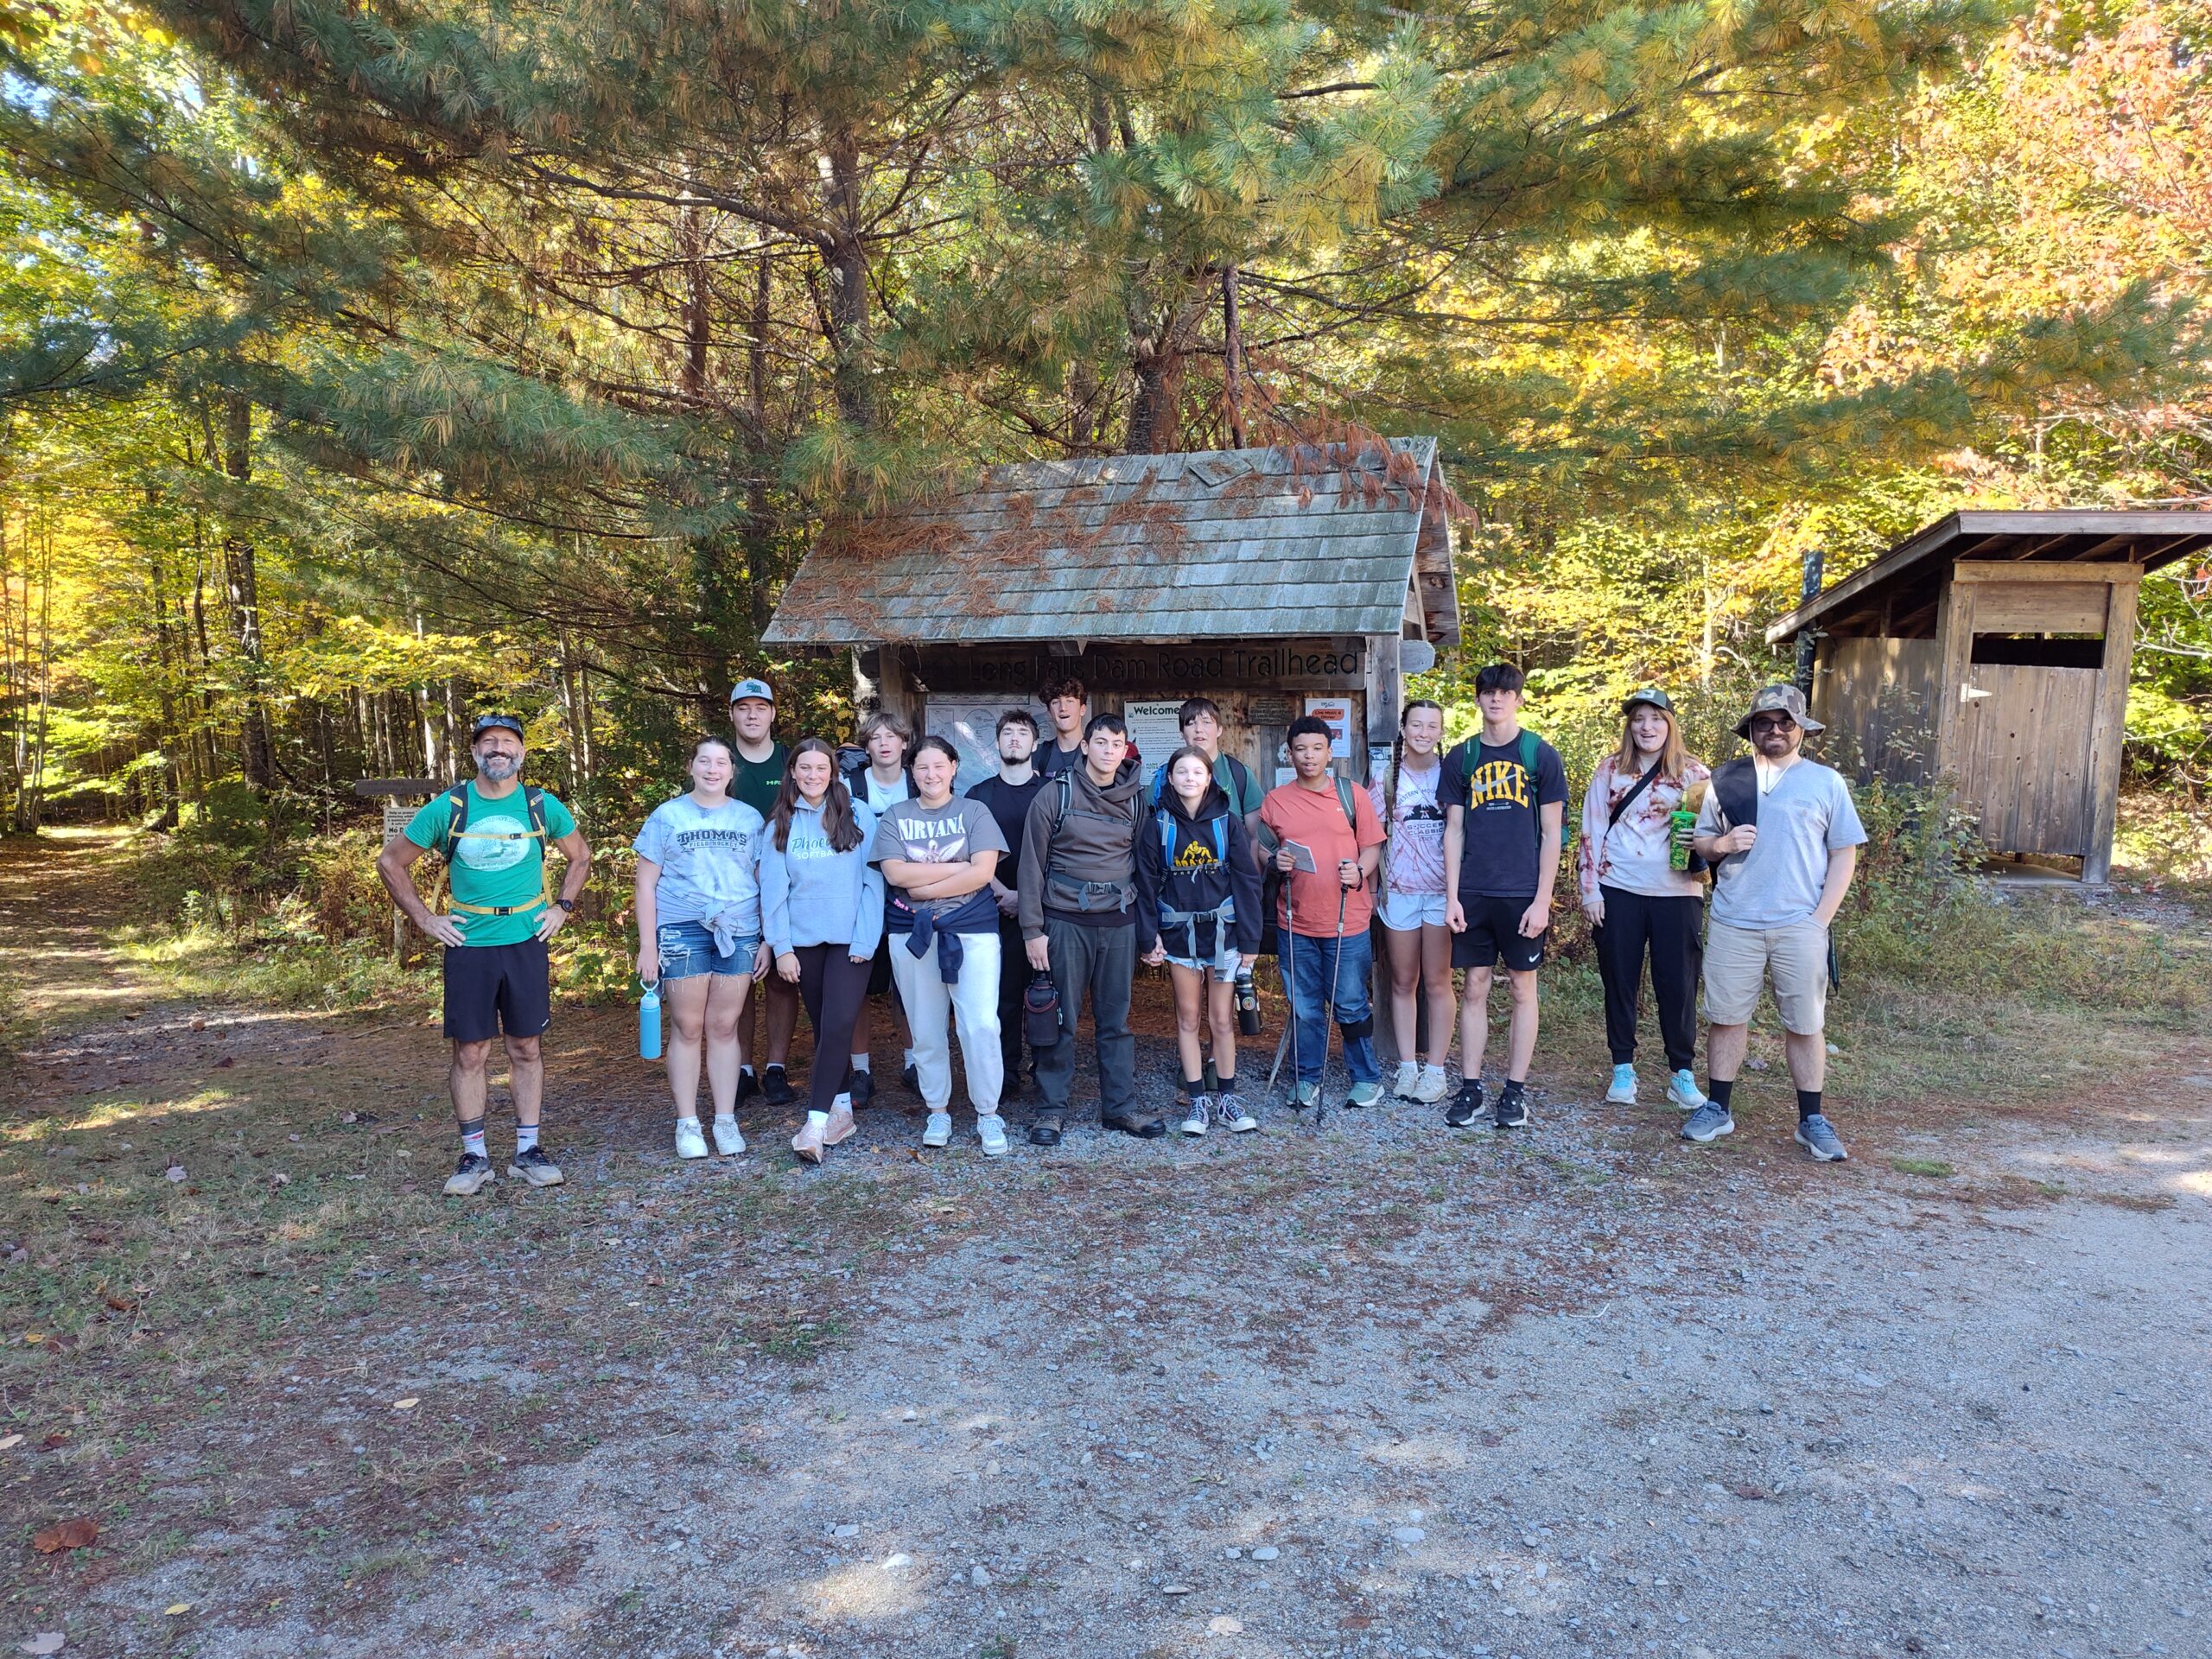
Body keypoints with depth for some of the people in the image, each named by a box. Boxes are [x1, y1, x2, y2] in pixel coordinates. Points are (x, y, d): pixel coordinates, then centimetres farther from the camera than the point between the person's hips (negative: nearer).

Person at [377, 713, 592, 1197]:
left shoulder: (542, 806, 2)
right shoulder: (448, 807, -2)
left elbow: (581, 857, 18)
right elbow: (390, 862, 7)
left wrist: (561, 907, 7)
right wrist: (425, 919, 2)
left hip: (527, 943, 1)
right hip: (468, 945, -1)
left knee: (527, 1048, 6)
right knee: (470, 1052, 2)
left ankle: (528, 1150, 15)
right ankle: (474, 1156, 12)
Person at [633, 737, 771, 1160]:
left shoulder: (750, 819, 10)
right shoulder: (667, 816, 5)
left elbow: (763, 882, 11)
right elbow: (646, 884, 3)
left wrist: (766, 941, 6)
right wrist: (647, 945, -3)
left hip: (739, 934, 1)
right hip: (683, 932, -1)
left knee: (724, 1027, 4)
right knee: (688, 1028, 1)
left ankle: (726, 1121, 12)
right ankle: (687, 1124, 10)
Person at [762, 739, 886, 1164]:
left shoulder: (858, 815, -2)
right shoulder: (780, 825, 5)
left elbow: (873, 879, -5)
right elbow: (773, 889, 3)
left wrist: (866, 940, -10)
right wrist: (781, 947, -3)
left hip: (850, 941, -3)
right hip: (803, 942, 3)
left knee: (836, 1026, -13)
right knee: (822, 1028, 10)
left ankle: (816, 1123, -15)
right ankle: (842, 1111, 20)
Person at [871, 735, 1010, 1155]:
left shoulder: (975, 812, 4)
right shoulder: (896, 817, 8)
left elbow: (983, 872, -8)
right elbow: (895, 873, -7)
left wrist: (925, 887, -10)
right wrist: (958, 868, -10)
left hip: (972, 931, -2)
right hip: (912, 933, 2)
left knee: (981, 1024, -9)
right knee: (926, 1029, 7)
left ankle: (988, 1114, 4)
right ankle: (937, 1112, 22)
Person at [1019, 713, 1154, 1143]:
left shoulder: (1135, 799, 7)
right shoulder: (1056, 794, -4)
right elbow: (1032, 863, -3)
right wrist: (1033, 929, -7)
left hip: (1119, 924, 3)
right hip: (1066, 922, -3)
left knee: (1116, 1020, 9)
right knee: (1060, 1020, 2)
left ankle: (1120, 1106, 18)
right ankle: (1053, 1108, 12)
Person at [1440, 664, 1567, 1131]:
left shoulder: (1540, 755, 1)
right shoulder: (1462, 757, 8)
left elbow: (1551, 833, -1)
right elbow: (1454, 831, 8)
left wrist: (1542, 899, -8)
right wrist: (1451, 896, 0)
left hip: (1523, 895, -2)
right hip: (1472, 895, 2)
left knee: (1523, 989, 5)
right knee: (1475, 989, 6)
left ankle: (1515, 1090, 13)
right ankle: (1470, 1088, 12)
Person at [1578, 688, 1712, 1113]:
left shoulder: (1694, 772, 4)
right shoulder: (1610, 769, 5)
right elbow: (1591, 831, 5)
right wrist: (1589, 889, 0)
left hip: (1677, 892, -1)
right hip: (1618, 891, 1)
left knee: (1677, 983, 2)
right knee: (1619, 980, 7)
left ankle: (1682, 1073, 15)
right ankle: (1623, 1069, 19)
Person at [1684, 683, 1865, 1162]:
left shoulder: (1825, 782, 3)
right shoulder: (1726, 779, 8)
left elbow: (1844, 854, 3)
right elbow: (1701, 842, 14)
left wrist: (1821, 918, -6)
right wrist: (1723, 844, -11)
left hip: (1799, 926, -1)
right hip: (1733, 924, 1)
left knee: (1805, 1024, 4)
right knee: (1726, 1016, 7)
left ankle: (1812, 1121, 15)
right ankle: (1717, 1109, 19)